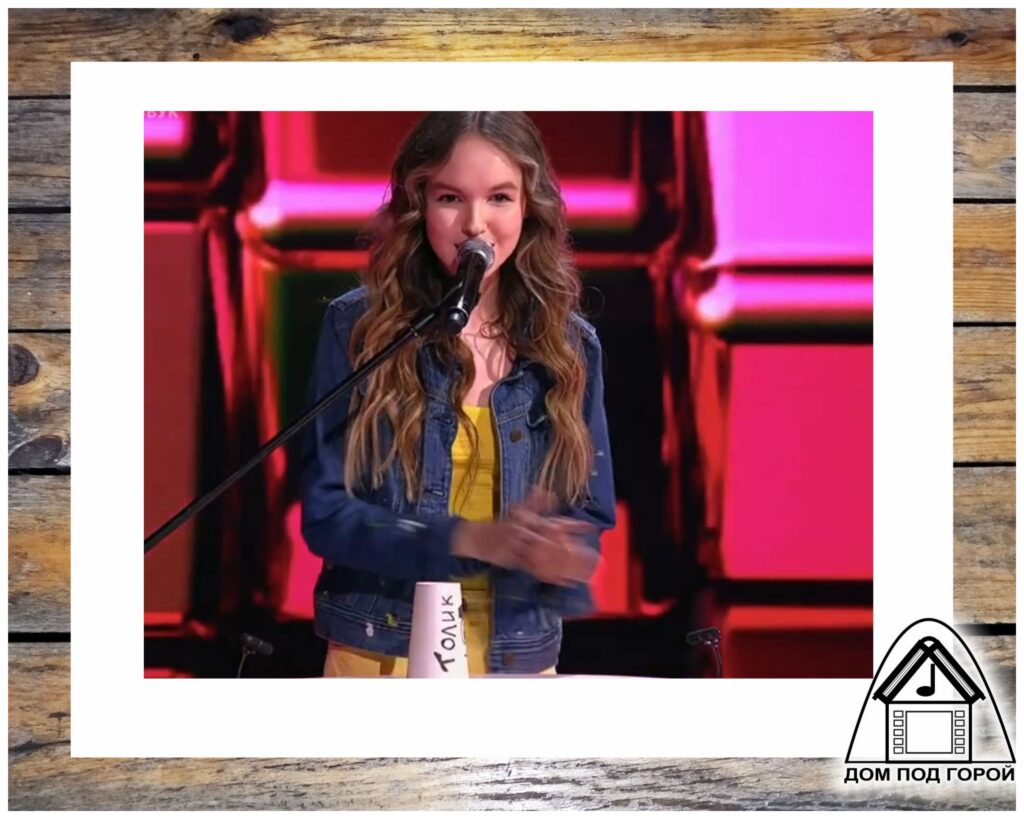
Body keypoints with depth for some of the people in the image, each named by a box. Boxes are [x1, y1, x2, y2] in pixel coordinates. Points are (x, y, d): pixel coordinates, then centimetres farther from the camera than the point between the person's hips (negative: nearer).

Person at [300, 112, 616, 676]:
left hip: (519, 661, 2)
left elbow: (590, 523, 2)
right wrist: (474, 540, -23)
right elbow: (325, 512, -10)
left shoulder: (570, 346, -1)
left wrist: (553, 553, -21)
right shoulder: (357, 327, -8)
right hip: (378, 652, -2)